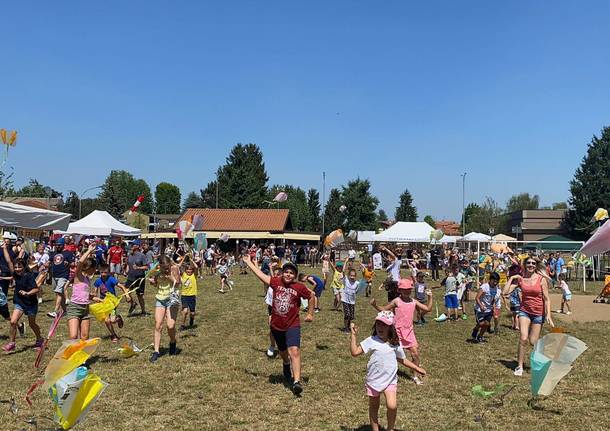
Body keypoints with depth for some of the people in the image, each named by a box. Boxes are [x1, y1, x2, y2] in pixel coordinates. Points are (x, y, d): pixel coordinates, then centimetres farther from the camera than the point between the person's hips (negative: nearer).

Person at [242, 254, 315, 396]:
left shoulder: (300, 287, -10)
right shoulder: (276, 282, -4)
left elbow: (312, 296, 7)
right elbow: (260, 274, 4)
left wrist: (310, 313, 9)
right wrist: (249, 262, 8)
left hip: (292, 325, -3)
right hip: (276, 325, 4)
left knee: (294, 351, -22)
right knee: (283, 352, 23)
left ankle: (296, 381, -24)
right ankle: (287, 365, 56)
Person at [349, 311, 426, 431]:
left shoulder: (395, 344, -2)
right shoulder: (371, 341, -10)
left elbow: (402, 359, 13)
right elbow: (354, 352, -16)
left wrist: (417, 368, 12)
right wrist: (353, 335, -21)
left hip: (390, 380, 0)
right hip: (373, 380, 0)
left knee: (392, 406, -16)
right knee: (373, 407, 14)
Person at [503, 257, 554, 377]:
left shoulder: (542, 279, -7)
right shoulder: (520, 279, -2)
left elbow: (546, 299, -5)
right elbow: (505, 292, -7)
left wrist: (548, 315, -13)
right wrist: (511, 278, -8)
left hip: (538, 313, -1)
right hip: (525, 311, 1)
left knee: (533, 342, 3)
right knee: (523, 339, -12)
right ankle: (519, 366, 0)